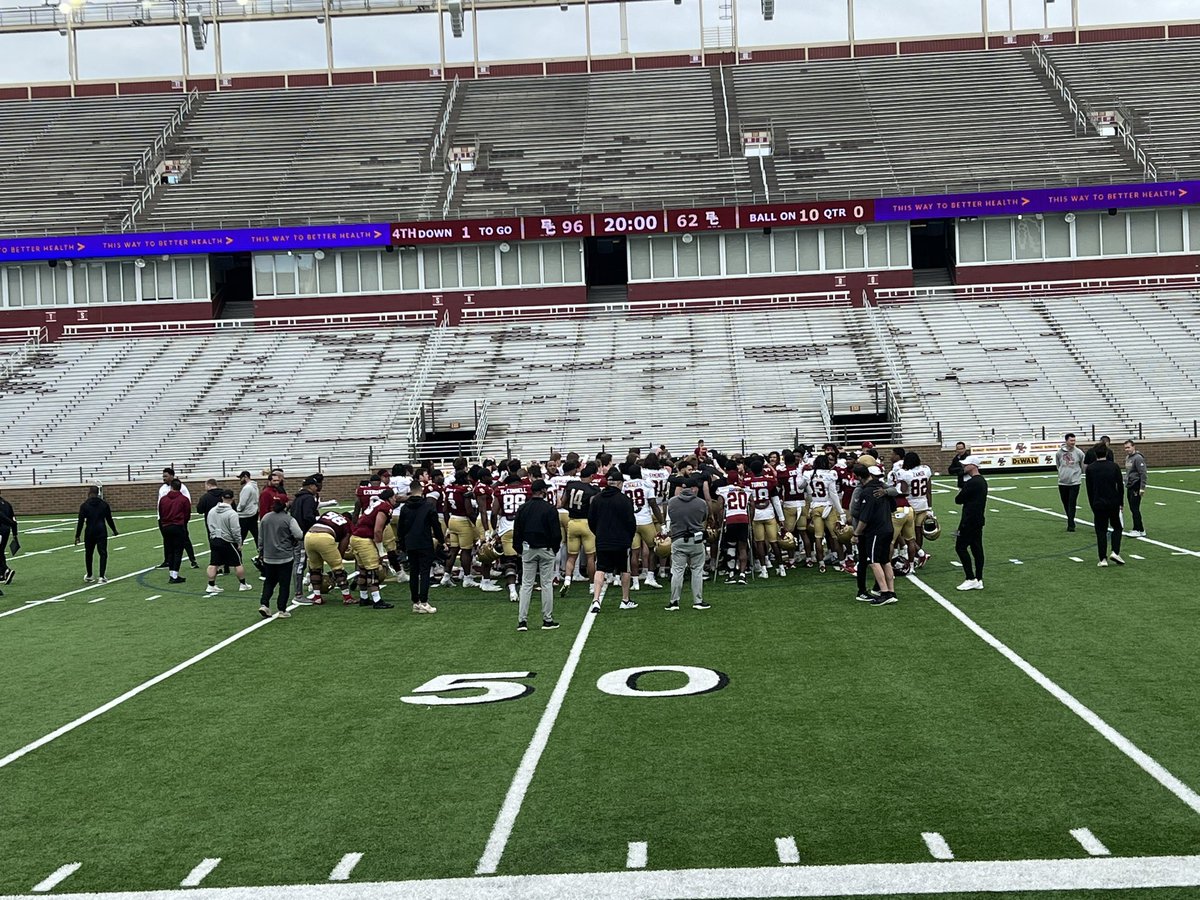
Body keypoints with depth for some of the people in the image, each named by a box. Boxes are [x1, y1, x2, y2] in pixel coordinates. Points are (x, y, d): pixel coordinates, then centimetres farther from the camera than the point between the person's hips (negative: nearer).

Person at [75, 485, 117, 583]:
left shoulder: (84, 505, -2)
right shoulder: (104, 504, 3)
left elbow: (81, 522, -4)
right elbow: (109, 519, 8)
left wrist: (77, 536, -1)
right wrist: (114, 531, 21)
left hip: (89, 532, 0)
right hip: (102, 531, 0)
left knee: (88, 553, 16)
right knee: (103, 553, 0)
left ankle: (89, 576, 28)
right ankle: (102, 577, -11)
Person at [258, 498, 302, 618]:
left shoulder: (265, 518, 2)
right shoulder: (288, 519, -12)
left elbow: (260, 538, 8)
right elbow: (298, 535, -20)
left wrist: (261, 552, 20)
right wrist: (294, 543, 3)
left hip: (268, 557, 4)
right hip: (285, 557, -4)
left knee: (269, 582, 17)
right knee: (284, 584, 5)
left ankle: (264, 604, 2)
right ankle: (282, 610, 5)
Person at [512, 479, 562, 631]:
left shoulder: (523, 508, 2)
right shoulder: (550, 509, -10)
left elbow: (517, 531, 6)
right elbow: (556, 532, -8)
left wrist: (519, 549, 15)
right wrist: (555, 549, 6)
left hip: (528, 550, 3)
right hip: (546, 550, -3)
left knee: (526, 585, 5)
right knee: (546, 584, 4)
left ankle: (522, 620, 0)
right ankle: (547, 620, 6)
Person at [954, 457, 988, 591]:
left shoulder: (972, 483, -19)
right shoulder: (982, 481, 13)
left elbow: (958, 499, -13)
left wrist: (960, 492, 5)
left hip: (969, 520, -10)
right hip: (978, 520, 10)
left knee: (960, 547, -4)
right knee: (977, 548, 10)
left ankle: (970, 579, -6)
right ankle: (979, 580, 12)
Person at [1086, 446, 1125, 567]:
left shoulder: (1090, 469, -2)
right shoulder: (1114, 466, -3)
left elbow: (1089, 490, 3)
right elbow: (1120, 486, -1)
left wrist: (1092, 506, 12)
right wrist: (1121, 502, 10)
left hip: (1098, 504, 0)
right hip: (1113, 503, 0)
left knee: (1101, 531, 5)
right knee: (1117, 527, 17)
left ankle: (1103, 559, 0)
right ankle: (1115, 552, 0)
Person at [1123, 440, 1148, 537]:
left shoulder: (1138, 458, -14)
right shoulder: (1127, 458, 14)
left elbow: (1143, 474, -18)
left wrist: (1142, 488, -21)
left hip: (1136, 487, -9)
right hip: (1129, 487, 9)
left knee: (1135, 509, -9)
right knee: (1132, 509, 10)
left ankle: (1138, 530, -5)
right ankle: (1140, 530, 17)